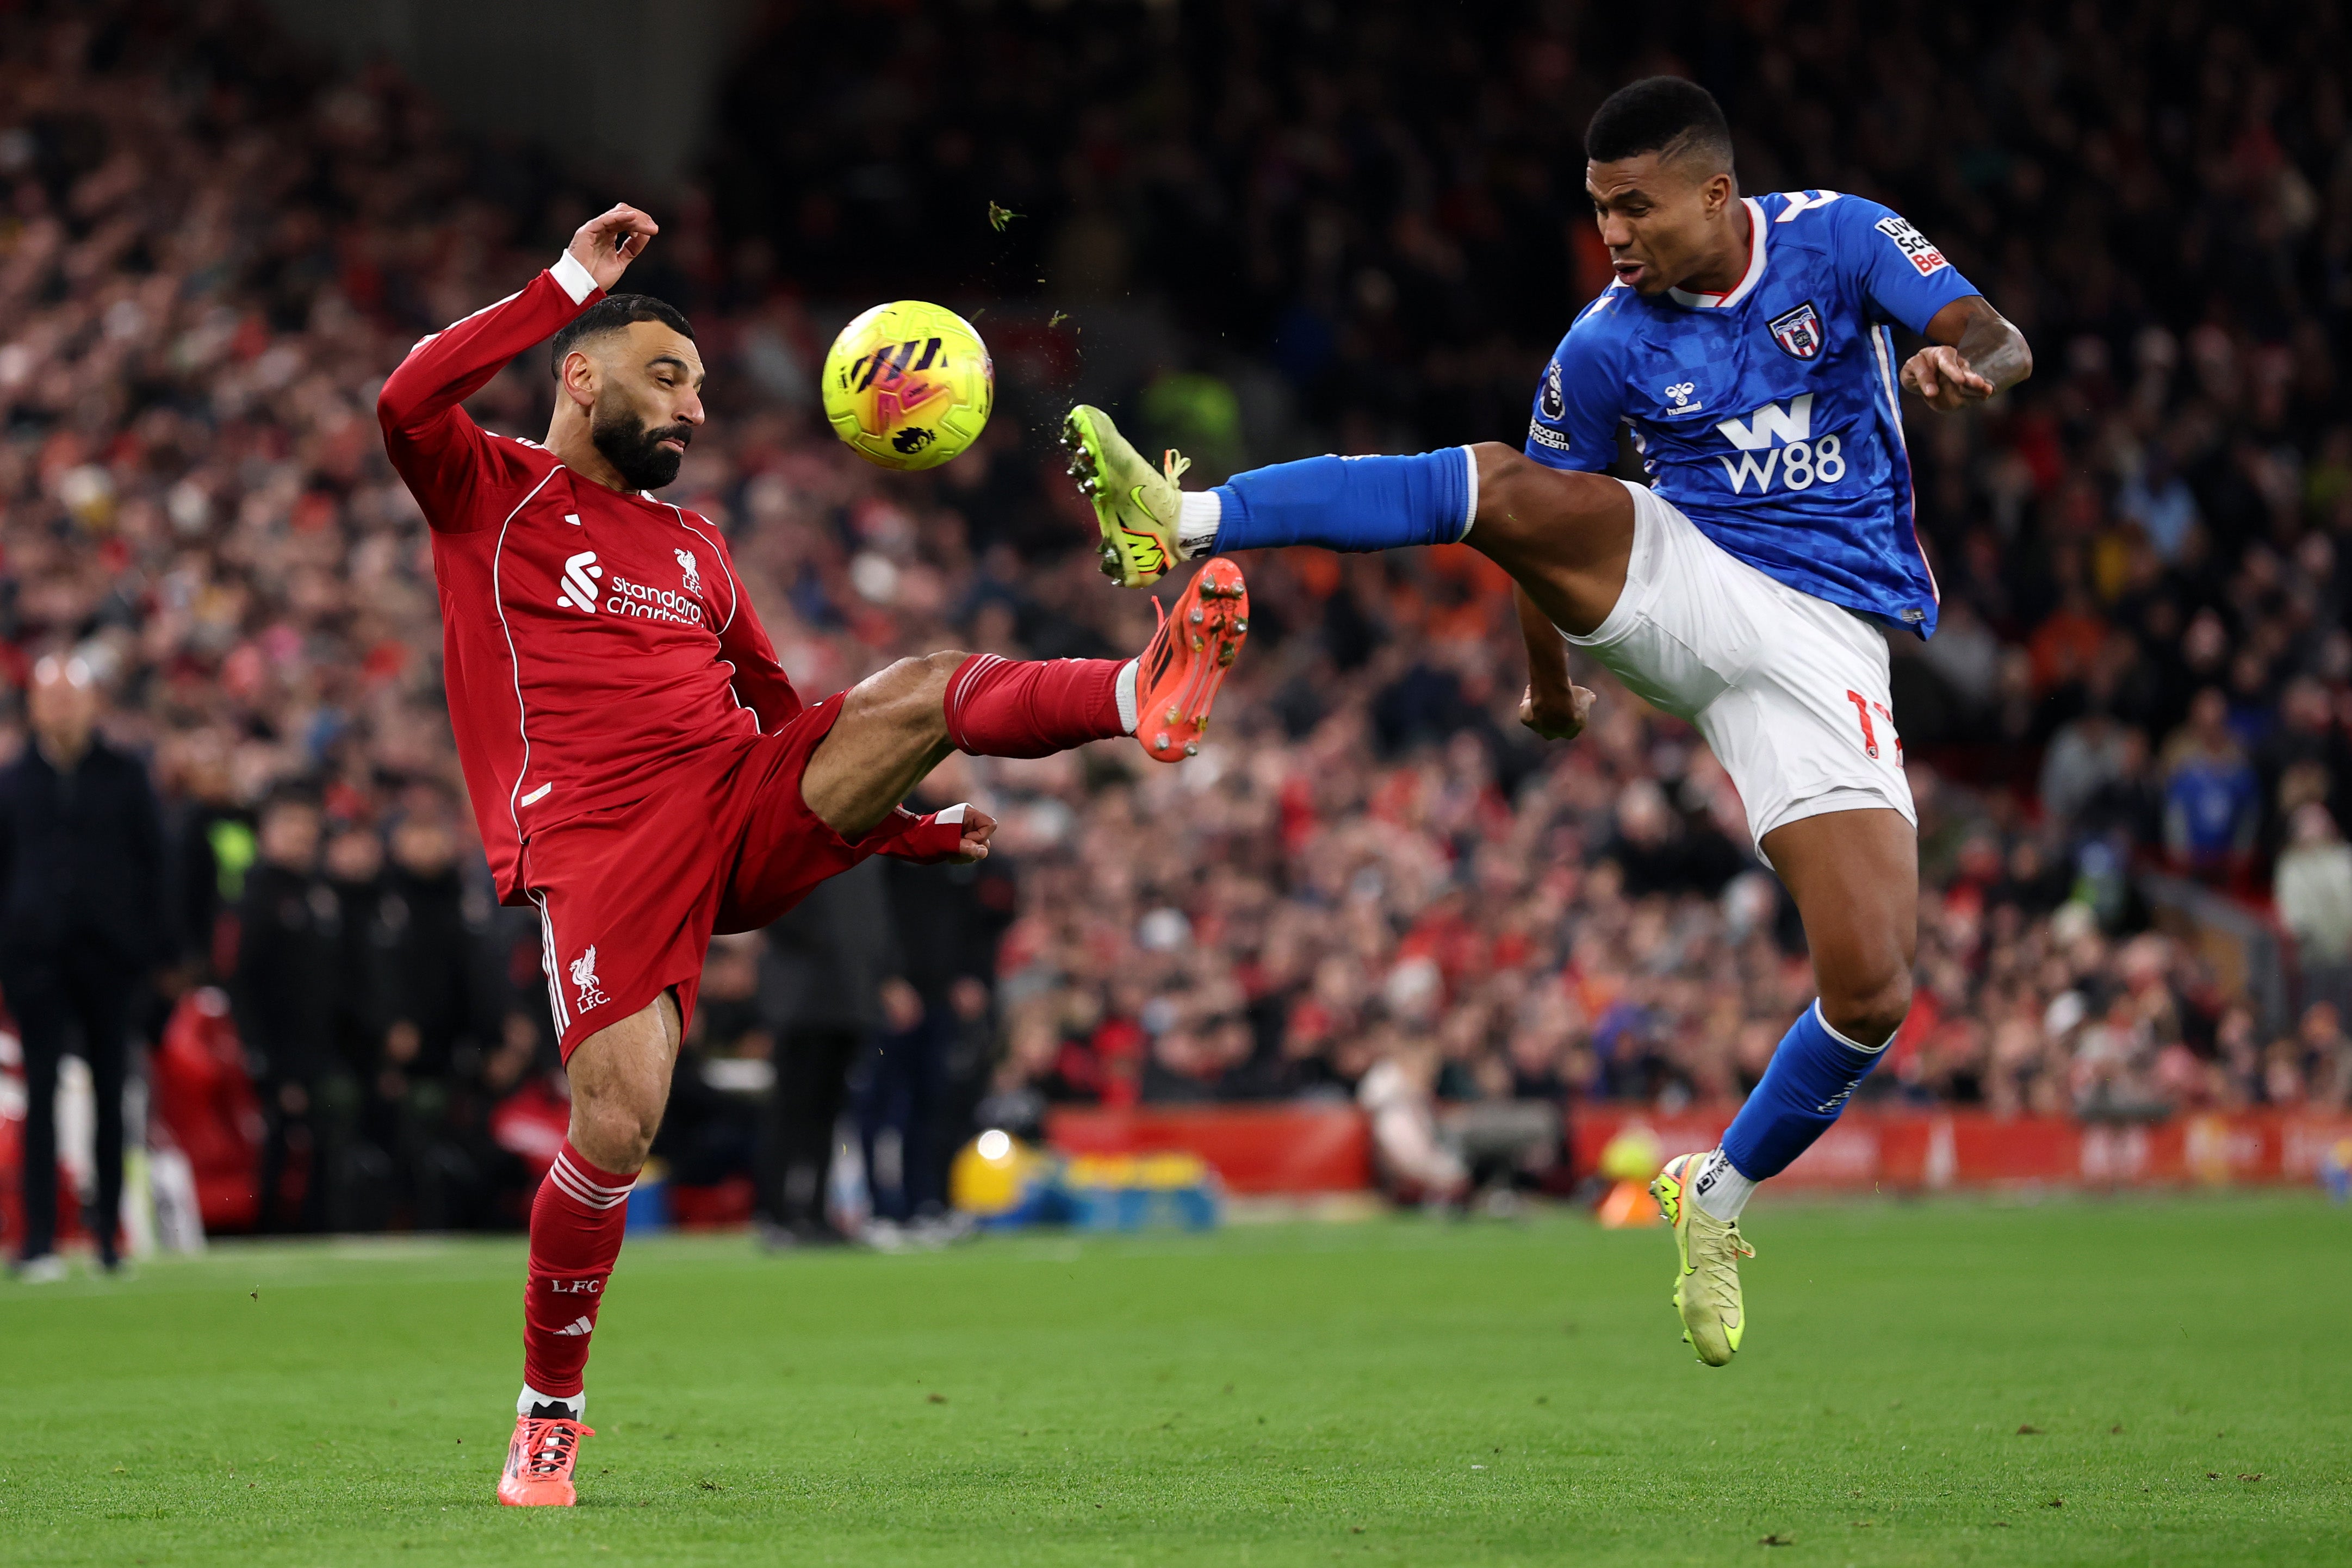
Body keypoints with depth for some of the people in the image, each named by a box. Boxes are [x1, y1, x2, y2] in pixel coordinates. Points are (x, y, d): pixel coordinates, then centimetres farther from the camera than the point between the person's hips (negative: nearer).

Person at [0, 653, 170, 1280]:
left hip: (109, 953, 0)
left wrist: (153, 947, -1)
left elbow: (152, 863, 7)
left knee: (111, 1088, 5)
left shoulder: (125, 777, 7)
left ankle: (110, 1227, 14)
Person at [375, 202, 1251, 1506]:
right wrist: (571, 283, -10)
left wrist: (903, 826, 26)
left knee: (925, 692, -18)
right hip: (598, 844, -5)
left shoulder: (697, 550, 27)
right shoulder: (488, 495, 9)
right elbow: (407, 403, -12)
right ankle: (548, 1413, 1)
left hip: (749, 811, 5)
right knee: (616, 1128, -18)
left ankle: (1147, 694, -45)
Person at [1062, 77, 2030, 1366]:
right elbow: (1552, 515, 12)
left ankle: (1718, 1196, 12)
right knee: (1504, 487, -29)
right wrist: (1549, 690, 18)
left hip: (1826, 642, -1)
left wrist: (1966, 366, -34)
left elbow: (1997, 339, -10)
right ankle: (1183, 523, -39)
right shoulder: (1605, 345, 1)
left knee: (1870, 992, -13)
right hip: (1676, 589, 1)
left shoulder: (1838, 241, -2)